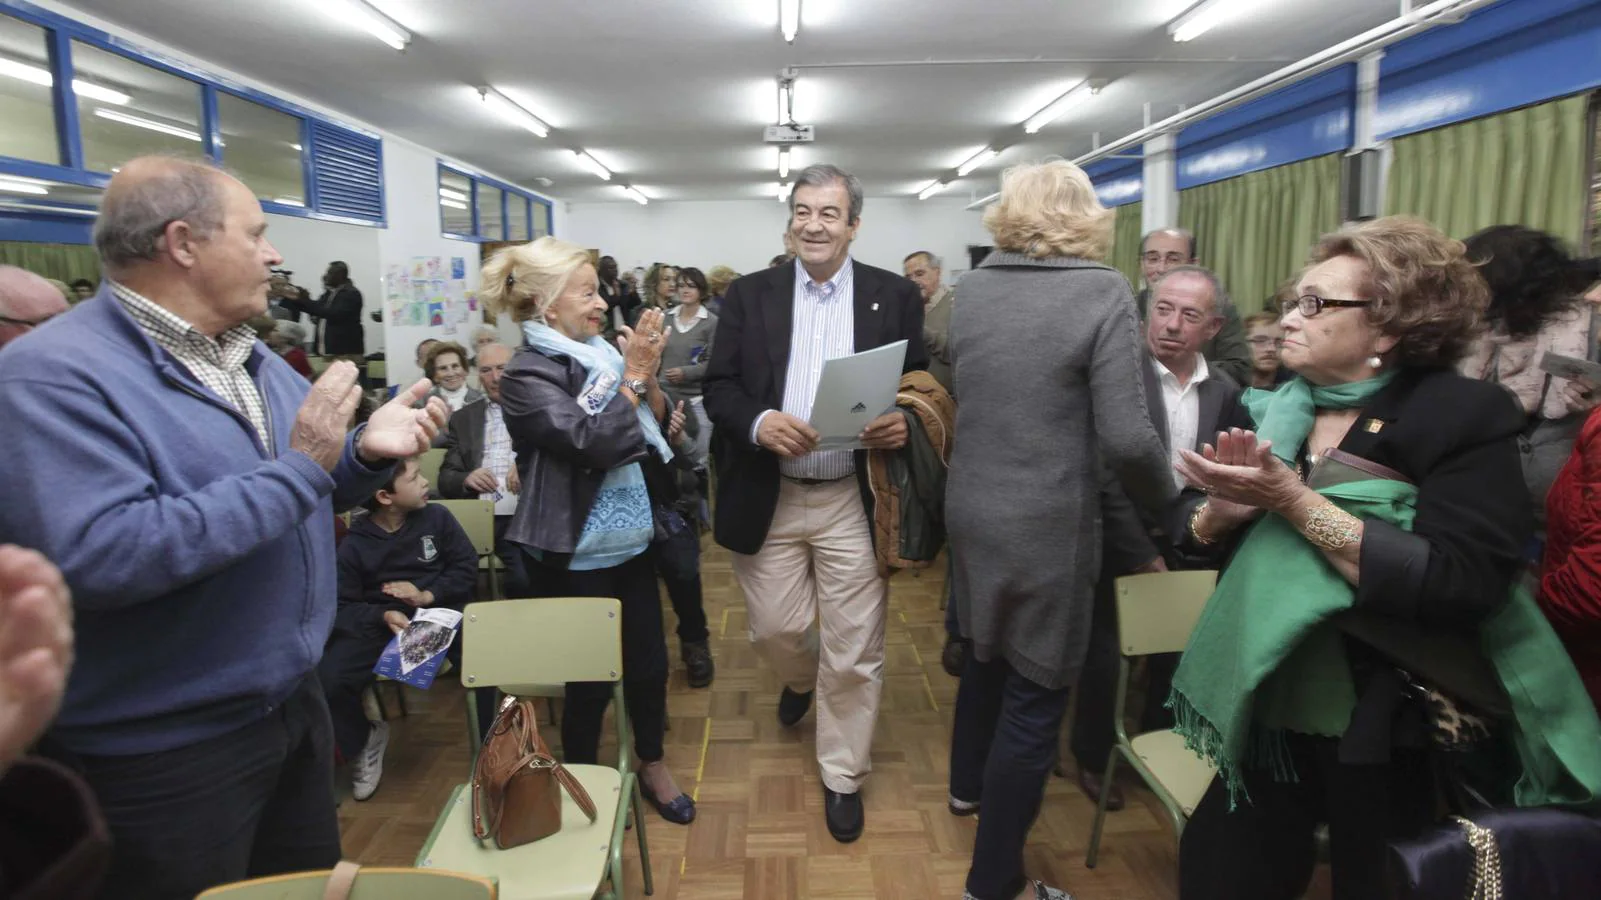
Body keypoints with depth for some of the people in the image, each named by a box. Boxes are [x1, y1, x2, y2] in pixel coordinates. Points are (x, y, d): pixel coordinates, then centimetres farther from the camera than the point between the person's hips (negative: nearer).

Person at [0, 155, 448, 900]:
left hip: (295, 701, 8)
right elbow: (96, 558, -32)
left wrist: (363, 453, -9)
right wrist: (297, 468, -28)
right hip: (160, 750, -8)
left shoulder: (250, 358, 6)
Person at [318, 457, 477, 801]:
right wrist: (384, 616, -23)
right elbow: (342, 607, -4)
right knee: (326, 679, -24)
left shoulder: (436, 517, 3)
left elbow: (467, 567, 4)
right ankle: (364, 741, 11)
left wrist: (428, 595, -11)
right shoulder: (353, 543, 0)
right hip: (379, 623, 1)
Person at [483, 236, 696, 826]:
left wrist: (648, 375, -11)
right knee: (590, 678, 8)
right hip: (576, 558, -6)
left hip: (631, 543, 6)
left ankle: (653, 767, 37)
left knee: (649, 664, 15)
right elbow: (595, 444, -25)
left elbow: (656, 426, 6)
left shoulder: (600, 354, 4)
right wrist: (634, 374, -18)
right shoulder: (527, 376, -14)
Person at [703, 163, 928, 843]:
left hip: (854, 500, -1)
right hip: (766, 498, 1)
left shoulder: (895, 297, 2)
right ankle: (802, 678, 51)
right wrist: (759, 422, -19)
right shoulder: (749, 295, 4)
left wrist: (904, 423, -19)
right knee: (774, 630, 13)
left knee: (854, 650, 6)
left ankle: (843, 776, 28)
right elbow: (718, 387, 1)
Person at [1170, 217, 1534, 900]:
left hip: (1387, 731, -5)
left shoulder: (1464, 417, -13)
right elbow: (1190, 532, 4)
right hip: (1270, 713, 5)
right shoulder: (1271, 410, 3)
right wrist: (1226, 508, -18)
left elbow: (1461, 587, -26)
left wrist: (1293, 501, -27)